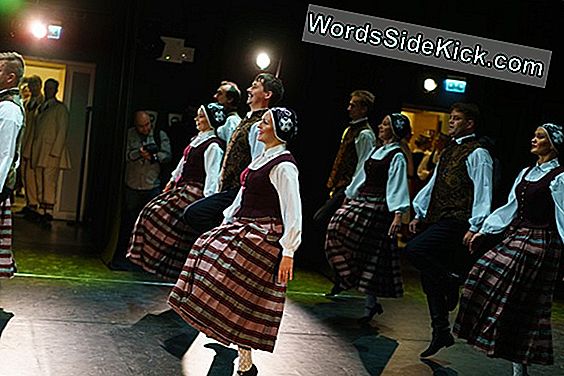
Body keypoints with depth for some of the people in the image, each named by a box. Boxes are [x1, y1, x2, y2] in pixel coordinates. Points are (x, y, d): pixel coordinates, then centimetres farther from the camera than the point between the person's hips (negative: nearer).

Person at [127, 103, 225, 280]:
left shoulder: (213, 146, -16)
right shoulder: (197, 139, 14)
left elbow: (212, 175, -22)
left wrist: (207, 202, -27)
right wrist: (172, 181, 26)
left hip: (194, 190, -10)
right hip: (181, 186, 10)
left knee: (159, 215, -12)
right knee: (151, 211, 9)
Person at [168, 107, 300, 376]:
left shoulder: (283, 166, -16)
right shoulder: (263, 159, 15)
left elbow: (293, 212, -20)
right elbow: (243, 197, 22)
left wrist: (288, 252, -23)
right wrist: (226, 223, 20)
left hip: (265, 235, -10)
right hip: (243, 228, 10)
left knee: (242, 299, -10)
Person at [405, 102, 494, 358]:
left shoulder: (477, 154, -6)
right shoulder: (448, 151, 20)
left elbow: (482, 192, -13)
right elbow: (433, 185, 24)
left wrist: (475, 227, -19)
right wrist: (419, 214, 20)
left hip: (456, 222, -9)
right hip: (437, 220, 9)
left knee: (414, 250, -26)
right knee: (430, 279, 6)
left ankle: (452, 280, -4)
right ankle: (441, 332, 14)